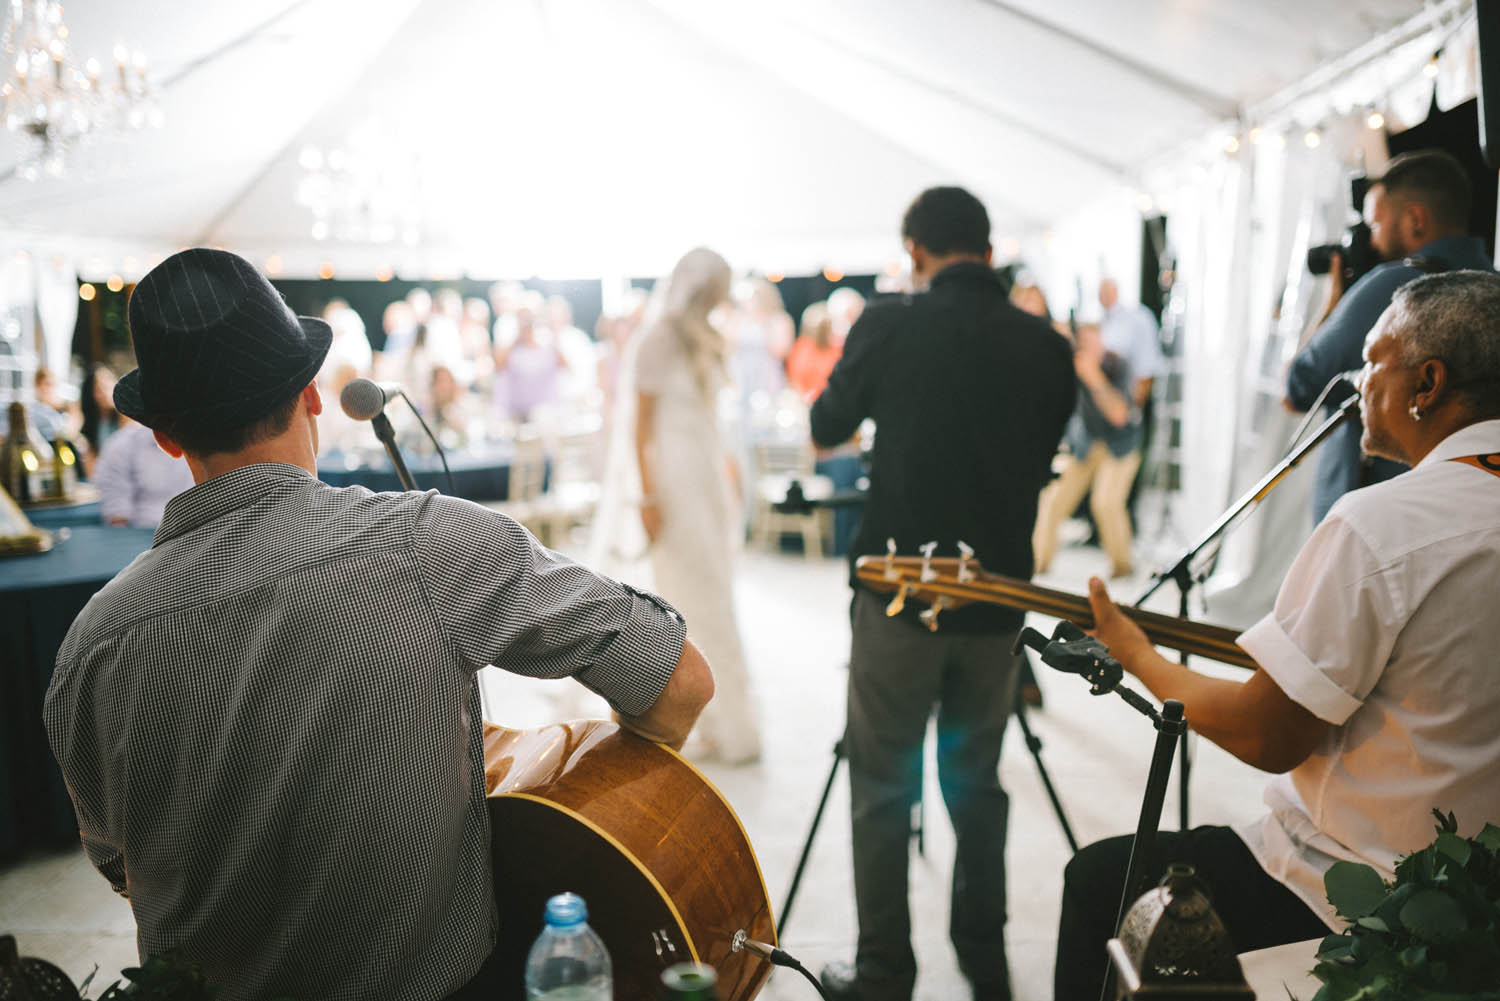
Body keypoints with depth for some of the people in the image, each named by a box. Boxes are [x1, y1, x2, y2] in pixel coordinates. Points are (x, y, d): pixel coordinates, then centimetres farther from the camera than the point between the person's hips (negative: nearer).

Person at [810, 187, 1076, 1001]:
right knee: (977, 781, 18)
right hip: (997, 596, 4)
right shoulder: (1046, 345, -1)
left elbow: (826, 426, 6)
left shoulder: (890, 324, -10)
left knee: (882, 788, 9)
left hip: (900, 593, -3)